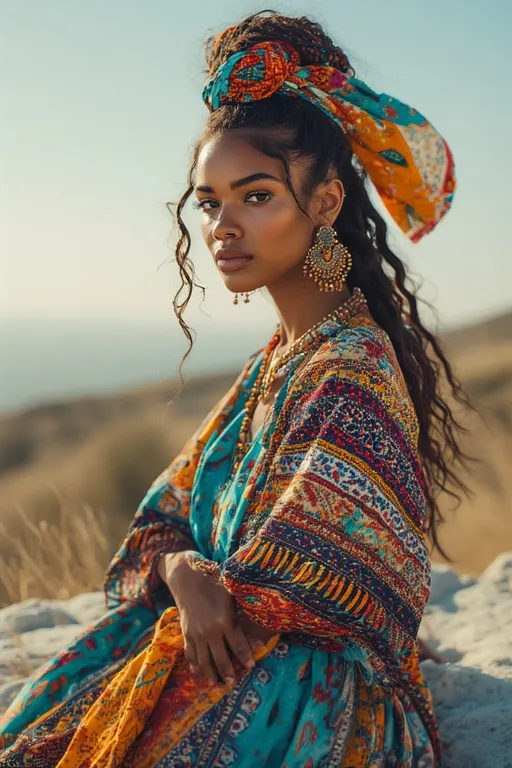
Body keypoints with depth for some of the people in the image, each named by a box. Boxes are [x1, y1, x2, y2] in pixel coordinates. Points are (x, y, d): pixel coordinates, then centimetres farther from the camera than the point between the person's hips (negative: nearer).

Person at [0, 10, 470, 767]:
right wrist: (184, 574, -13)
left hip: (312, 707, -7)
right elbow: (161, 524, 7)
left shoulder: (353, 372, -17)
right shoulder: (277, 361, 9)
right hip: (243, 670, 7)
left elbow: (283, 602, -19)